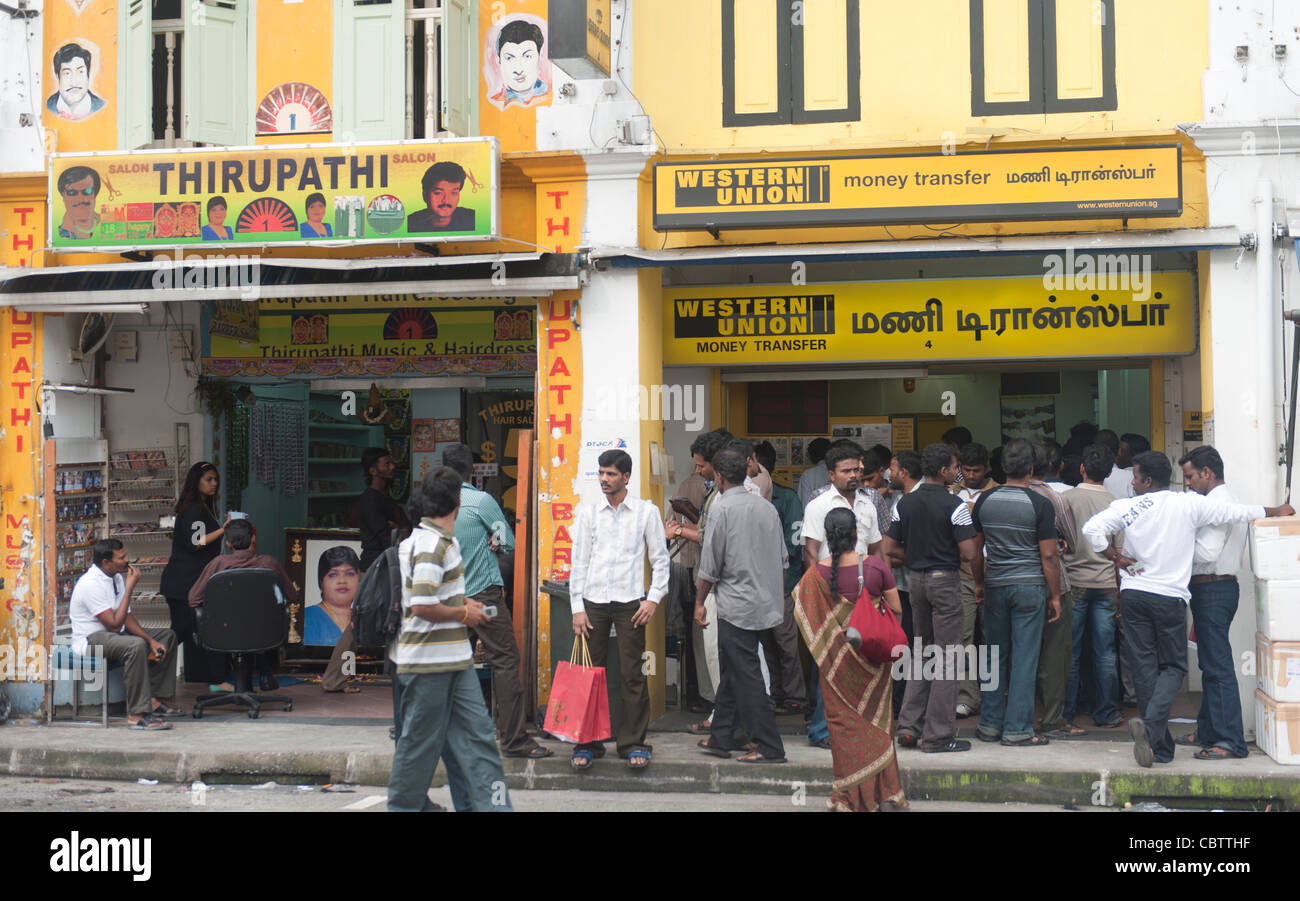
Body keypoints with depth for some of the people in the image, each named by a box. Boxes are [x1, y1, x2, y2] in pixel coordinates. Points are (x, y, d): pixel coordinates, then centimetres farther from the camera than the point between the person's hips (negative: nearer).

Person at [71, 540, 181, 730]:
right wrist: (129, 588, -22)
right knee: (136, 645, -37)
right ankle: (137, 715, -37)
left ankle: (156, 700, 5)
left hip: (113, 635, 10)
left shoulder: (117, 577, 7)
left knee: (168, 636, 9)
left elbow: (126, 618, 8)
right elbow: (114, 624, -25)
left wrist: (151, 641, -5)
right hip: (90, 639, -10)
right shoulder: (91, 584, -22)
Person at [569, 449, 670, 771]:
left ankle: (633, 742, 8)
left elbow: (660, 559, 6)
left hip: (630, 601, -1)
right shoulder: (588, 512, 7)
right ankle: (588, 742, 11)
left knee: (632, 675, -2)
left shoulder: (646, 511, 4)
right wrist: (577, 607, 1)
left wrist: (653, 599, -5)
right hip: (593, 600, 2)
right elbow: (579, 561, 7)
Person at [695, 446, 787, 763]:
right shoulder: (767, 507, 8)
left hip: (737, 606, -8)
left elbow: (710, 564, -10)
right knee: (732, 671, 17)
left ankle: (769, 747, -2)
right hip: (766, 603, 8)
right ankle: (720, 738, 24)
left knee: (746, 676, -3)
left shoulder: (722, 508, -12)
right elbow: (782, 558, 13)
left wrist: (699, 601, 1)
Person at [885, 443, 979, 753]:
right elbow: (969, 553, -16)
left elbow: (890, 548, 7)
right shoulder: (954, 505, -13)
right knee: (947, 656, 0)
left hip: (915, 579, 6)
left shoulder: (905, 503, 5)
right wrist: (979, 582, 2)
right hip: (945, 580, -6)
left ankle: (909, 726, 13)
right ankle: (938, 734, 1)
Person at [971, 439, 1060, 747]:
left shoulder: (984, 501, 3)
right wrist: (1055, 595, 1)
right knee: (1024, 658, 0)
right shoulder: (1040, 505, -9)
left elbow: (974, 548, 10)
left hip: (994, 586, 4)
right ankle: (1017, 729, 2)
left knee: (994, 656, 12)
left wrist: (979, 583, 22)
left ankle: (990, 724, 17)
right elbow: (1048, 556, -7)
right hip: (1030, 587, -4)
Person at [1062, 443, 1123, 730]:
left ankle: (1065, 713, 9)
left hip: (1074, 583, -2)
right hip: (1106, 585, 2)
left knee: (1070, 652, 4)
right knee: (1105, 653, 5)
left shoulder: (1067, 498, -6)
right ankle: (1106, 714, 9)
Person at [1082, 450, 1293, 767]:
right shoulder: (1188, 504, -4)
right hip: (1170, 598, -1)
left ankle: (1160, 747, 8)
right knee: (1173, 667, 8)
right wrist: (1275, 511, 19)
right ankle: (1151, 724, -19)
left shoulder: (1128, 507, -4)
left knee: (1145, 667, 7)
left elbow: (1091, 529, -15)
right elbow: (1237, 512, 3)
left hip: (1133, 595, 1)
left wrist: (1115, 557, -1)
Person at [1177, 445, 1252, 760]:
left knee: (1218, 666, -10)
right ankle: (1208, 731, 25)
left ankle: (1230, 740, -10)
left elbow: (1207, 553, -21)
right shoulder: (1226, 501, 17)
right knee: (1210, 664, 16)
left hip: (1213, 590, -11)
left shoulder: (1218, 504, -15)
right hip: (1211, 589, 11)